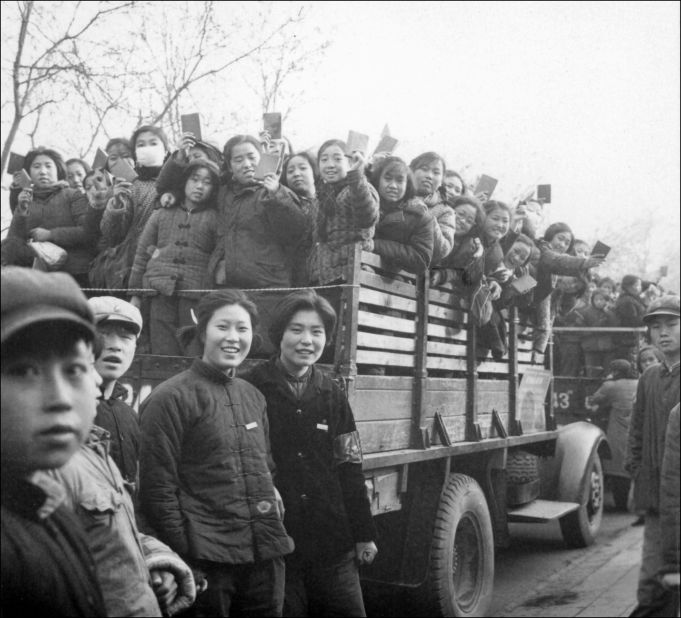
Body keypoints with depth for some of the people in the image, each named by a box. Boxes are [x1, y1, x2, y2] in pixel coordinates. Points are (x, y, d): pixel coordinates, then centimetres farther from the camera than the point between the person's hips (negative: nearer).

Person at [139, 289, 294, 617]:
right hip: (208, 563, -6)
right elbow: (158, 489, -11)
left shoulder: (253, 396, 13)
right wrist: (185, 557, -12)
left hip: (267, 558, 6)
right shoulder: (170, 398, -8)